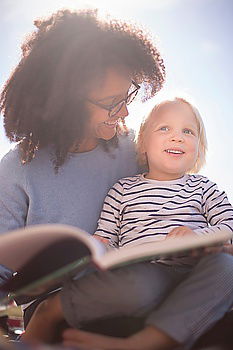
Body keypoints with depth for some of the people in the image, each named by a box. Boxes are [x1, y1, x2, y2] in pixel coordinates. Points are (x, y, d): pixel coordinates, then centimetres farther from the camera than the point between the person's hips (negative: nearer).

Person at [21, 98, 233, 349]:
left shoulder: (203, 188, 21)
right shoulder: (123, 190, 20)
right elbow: (105, 237, 16)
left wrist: (198, 235, -9)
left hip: (194, 276, 2)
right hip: (142, 271, -2)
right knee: (141, 285, -40)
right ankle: (50, 309, -21)